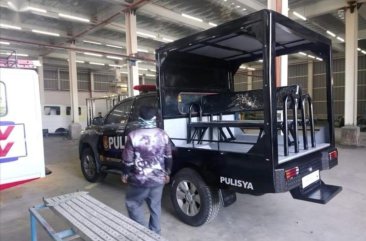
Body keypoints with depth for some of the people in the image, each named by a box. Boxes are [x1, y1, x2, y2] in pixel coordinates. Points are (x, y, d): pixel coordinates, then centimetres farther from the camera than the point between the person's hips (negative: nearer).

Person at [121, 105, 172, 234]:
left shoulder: (133, 135, -15)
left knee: (132, 204, 18)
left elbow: (128, 159, -9)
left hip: (140, 179, -4)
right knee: (155, 206, 19)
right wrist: (167, 173, 18)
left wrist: (125, 174, 7)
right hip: (158, 178, 4)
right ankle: (155, 233, 33)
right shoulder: (163, 135, -3)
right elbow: (168, 157, 5)